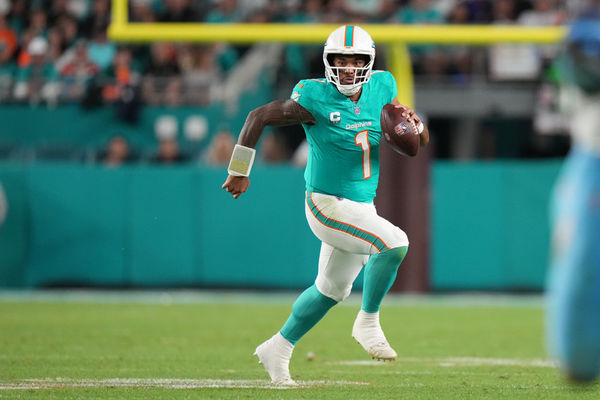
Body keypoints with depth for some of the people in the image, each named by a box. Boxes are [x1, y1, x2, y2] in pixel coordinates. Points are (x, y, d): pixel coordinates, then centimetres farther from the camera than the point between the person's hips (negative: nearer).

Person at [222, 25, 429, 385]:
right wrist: (240, 171, -3)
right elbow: (259, 117, -8)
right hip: (328, 204, -8)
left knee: (332, 290, 20)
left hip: (362, 206, 8)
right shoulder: (316, 98, -16)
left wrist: (411, 122, -14)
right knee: (395, 243, -27)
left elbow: (420, 141, 10)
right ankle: (368, 323, -9)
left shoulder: (381, 89, 1)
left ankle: (278, 349, 37)